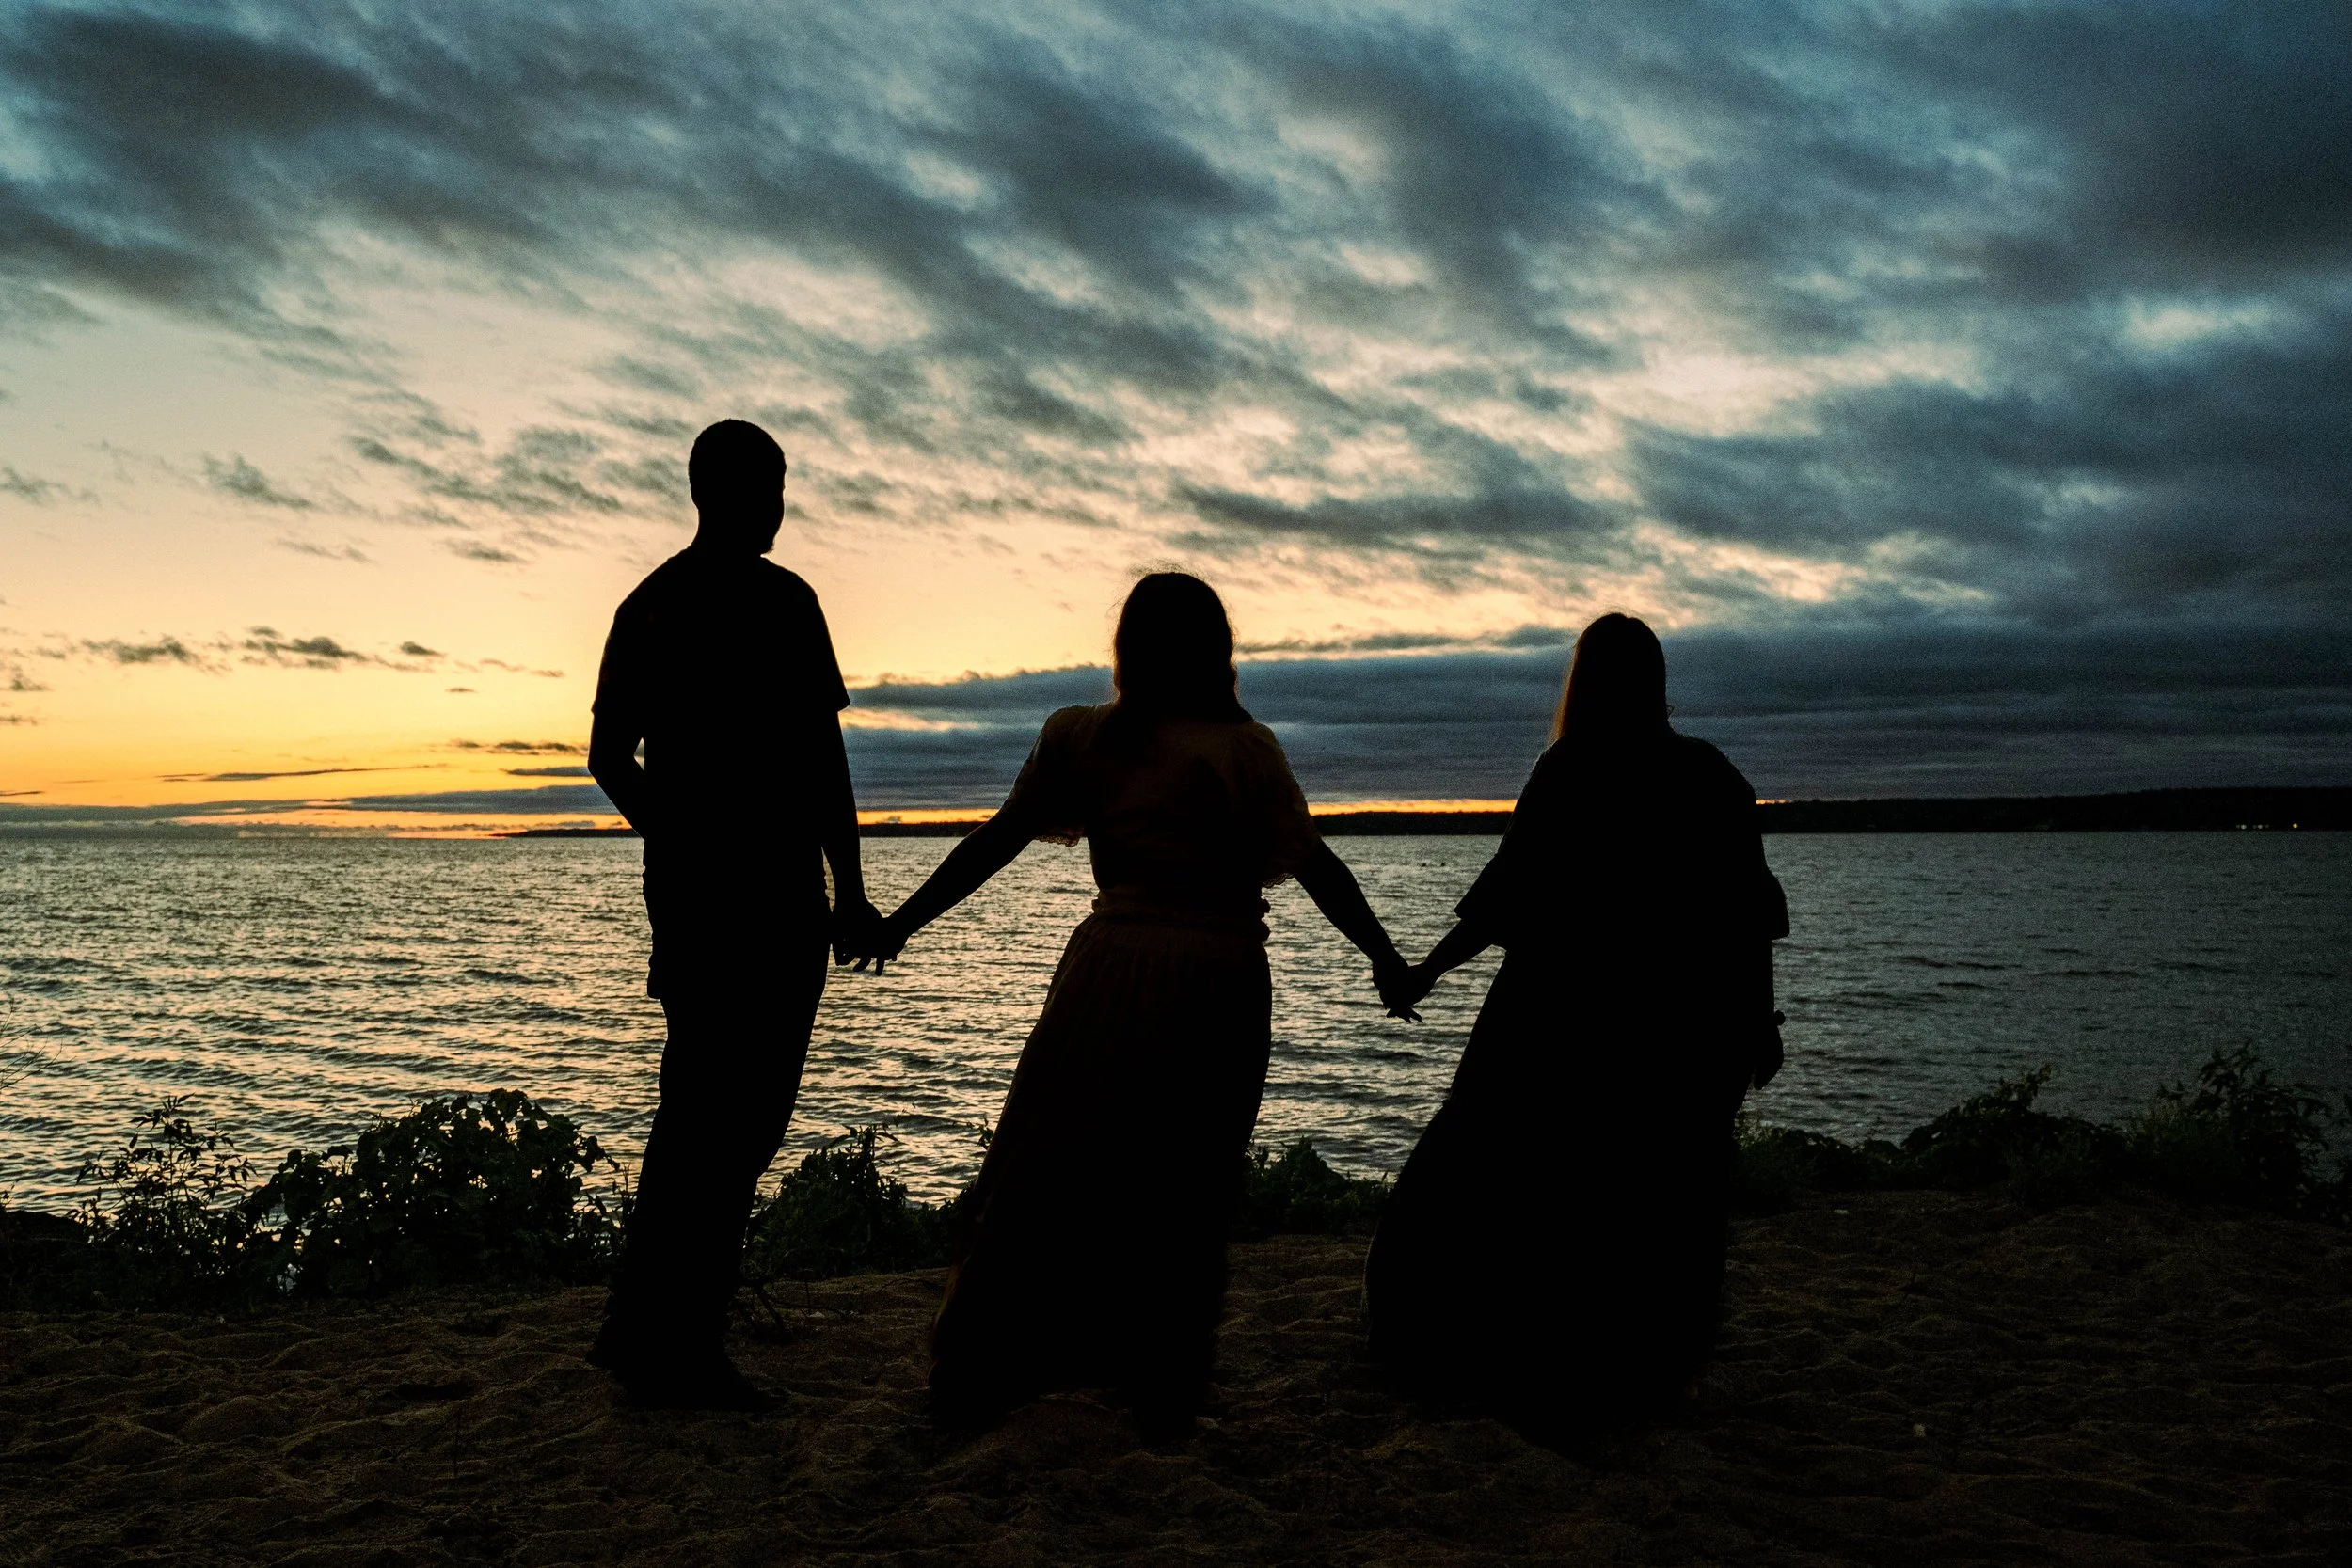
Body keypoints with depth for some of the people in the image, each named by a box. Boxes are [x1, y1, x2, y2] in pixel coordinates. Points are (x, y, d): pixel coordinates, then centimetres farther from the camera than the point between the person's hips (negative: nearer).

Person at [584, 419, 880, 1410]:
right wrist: (849, 890, -9)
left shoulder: (645, 604, 13)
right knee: (741, 1116, -2)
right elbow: (818, 758, -14)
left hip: (680, 884, 8)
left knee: (696, 1104, 17)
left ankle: (639, 1329, 24)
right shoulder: (778, 600, -10)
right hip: (770, 892, -8)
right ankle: (678, 1351, 1)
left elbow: (608, 756, 17)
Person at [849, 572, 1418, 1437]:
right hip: (1220, 985, -1)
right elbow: (1314, 865, -4)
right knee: (1187, 1193, 11)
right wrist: (1386, 958, 6)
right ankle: (1162, 1394, 18)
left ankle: (976, 1382, 18)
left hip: (1113, 976, 1)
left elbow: (994, 843, 3)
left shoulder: (1079, 737, 2)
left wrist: (900, 923, 11)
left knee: (1045, 1174, 11)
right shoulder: (1243, 747, -3)